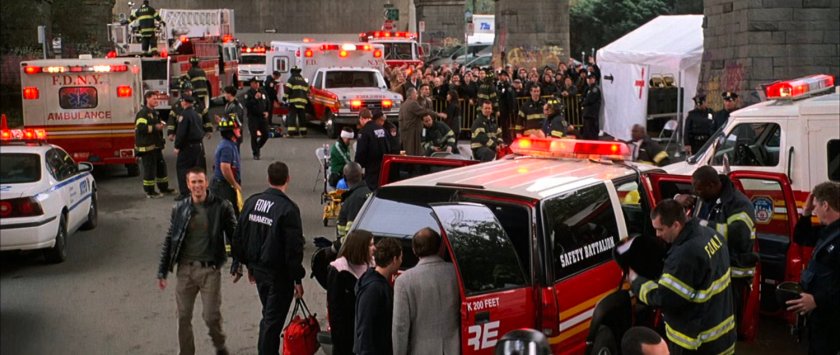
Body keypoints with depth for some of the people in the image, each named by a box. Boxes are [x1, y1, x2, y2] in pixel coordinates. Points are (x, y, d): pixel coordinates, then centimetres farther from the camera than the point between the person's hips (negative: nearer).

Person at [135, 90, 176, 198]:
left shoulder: (154, 112, 17)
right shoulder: (143, 113, -15)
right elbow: (141, 128, -27)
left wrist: (161, 125, 17)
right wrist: (155, 127, -25)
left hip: (156, 145, 10)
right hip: (147, 146, -10)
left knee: (161, 165, 15)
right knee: (149, 168, -4)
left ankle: (164, 188, 27)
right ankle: (149, 192, 4)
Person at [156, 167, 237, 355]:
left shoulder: (221, 207, -5)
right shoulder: (179, 208, 4)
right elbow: (169, 240, 9)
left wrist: (237, 265, -5)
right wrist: (162, 271, 8)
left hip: (210, 270, -3)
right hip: (185, 269, 3)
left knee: (211, 315, 0)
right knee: (183, 316, 8)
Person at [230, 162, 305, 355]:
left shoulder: (252, 202, 0)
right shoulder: (288, 209, -19)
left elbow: (238, 237, 8)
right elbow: (294, 248, -18)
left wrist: (249, 264, 19)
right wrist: (297, 279, -10)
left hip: (257, 268, 7)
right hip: (279, 274, -7)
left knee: (268, 315, 23)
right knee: (273, 320, 3)